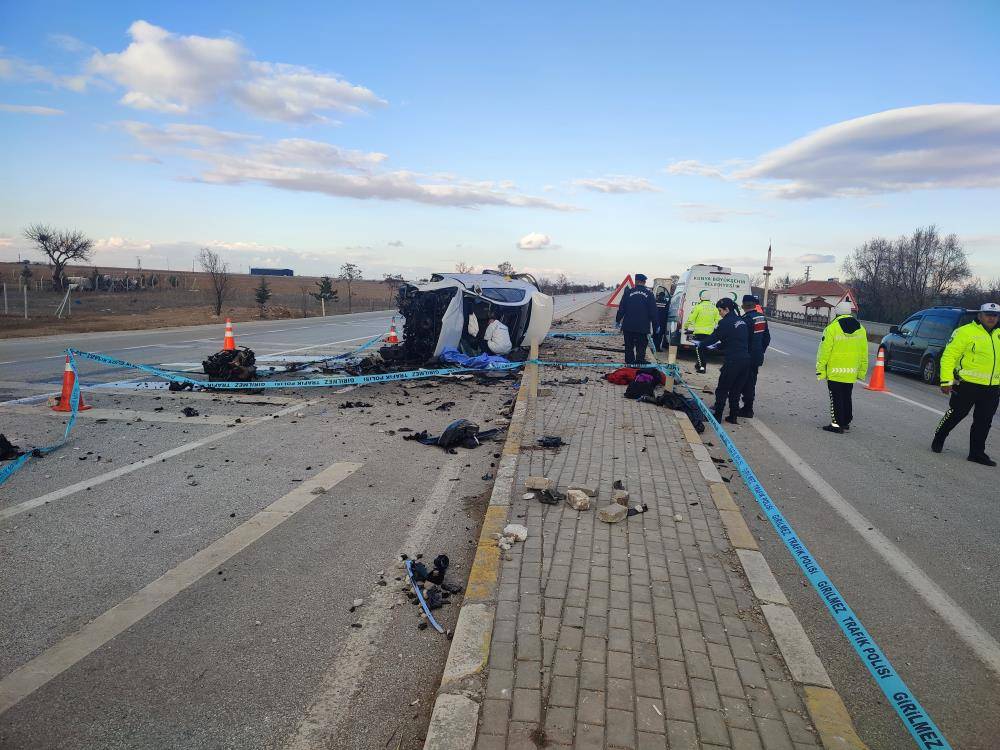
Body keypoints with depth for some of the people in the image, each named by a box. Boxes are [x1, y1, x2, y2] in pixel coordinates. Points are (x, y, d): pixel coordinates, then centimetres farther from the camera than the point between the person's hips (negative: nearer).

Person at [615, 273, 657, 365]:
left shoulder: (628, 292, -1)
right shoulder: (649, 294, -1)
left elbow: (621, 309, 2)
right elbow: (653, 312, 1)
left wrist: (618, 320, 14)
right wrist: (655, 326, 8)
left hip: (628, 327, 1)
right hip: (643, 328, -1)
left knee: (629, 348, 11)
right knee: (641, 349, 4)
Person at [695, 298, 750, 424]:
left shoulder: (725, 322, -11)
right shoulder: (741, 321, 14)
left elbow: (713, 337, -6)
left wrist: (700, 344, 11)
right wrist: (719, 344, 29)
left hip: (732, 361, -8)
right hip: (745, 360, 8)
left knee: (722, 390, 4)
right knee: (736, 390, 15)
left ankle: (717, 417, 8)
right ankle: (733, 417, 19)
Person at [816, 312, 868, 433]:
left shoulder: (831, 329, -13)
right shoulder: (861, 329, 5)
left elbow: (824, 352, -13)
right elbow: (864, 353, 10)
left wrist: (820, 369, -6)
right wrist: (862, 371, 18)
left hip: (835, 372, -5)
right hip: (851, 373, 5)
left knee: (836, 399, 1)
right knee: (847, 398, 17)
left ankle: (837, 424, 1)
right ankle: (846, 422, 26)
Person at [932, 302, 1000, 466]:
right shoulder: (965, 332, -8)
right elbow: (949, 356, -11)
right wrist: (946, 381, -16)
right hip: (967, 386, -5)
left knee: (983, 422, 8)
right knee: (954, 415, 5)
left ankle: (977, 453, 17)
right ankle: (938, 441, 25)